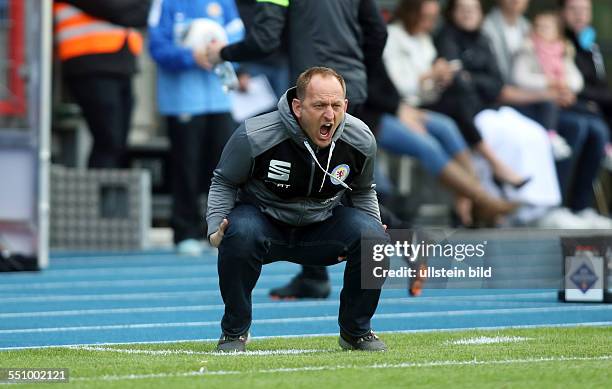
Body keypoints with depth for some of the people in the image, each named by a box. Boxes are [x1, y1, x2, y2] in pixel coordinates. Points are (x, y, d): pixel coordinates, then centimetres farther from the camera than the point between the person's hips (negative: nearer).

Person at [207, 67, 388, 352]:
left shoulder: (360, 141, -12)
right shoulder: (254, 136, -24)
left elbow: (363, 190, 11)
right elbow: (223, 182, -6)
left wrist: (374, 231, -3)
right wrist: (215, 229, -20)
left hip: (322, 226, 3)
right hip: (262, 219, -3)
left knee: (374, 238, -24)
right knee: (239, 234, -38)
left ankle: (356, 331, 1)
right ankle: (234, 330, -13)